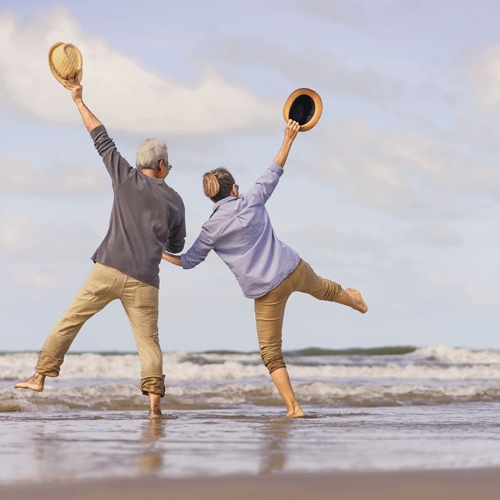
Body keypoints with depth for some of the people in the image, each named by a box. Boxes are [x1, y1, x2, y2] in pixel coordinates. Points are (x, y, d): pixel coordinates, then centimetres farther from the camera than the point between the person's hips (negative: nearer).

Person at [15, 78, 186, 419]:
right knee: (149, 340, 2)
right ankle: (154, 399, -14)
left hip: (109, 269, -1)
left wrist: (80, 101, 19)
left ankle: (41, 376, 8)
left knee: (70, 320, 8)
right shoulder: (175, 201, 10)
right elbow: (177, 246, 20)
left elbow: (101, 138, 12)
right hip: (144, 280, 1)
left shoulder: (126, 179, 6)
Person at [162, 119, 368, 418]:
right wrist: (289, 139, 19)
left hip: (268, 290, -4)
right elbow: (274, 172, 9)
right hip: (294, 269, 4)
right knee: (322, 289, 38)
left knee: (271, 352, 6)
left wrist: (162, 254, 20)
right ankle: (356, 301, 70)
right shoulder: (252, 202, -3)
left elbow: (189, 261, 2)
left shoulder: (212, 229, -9)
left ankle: (294, 408, 0)